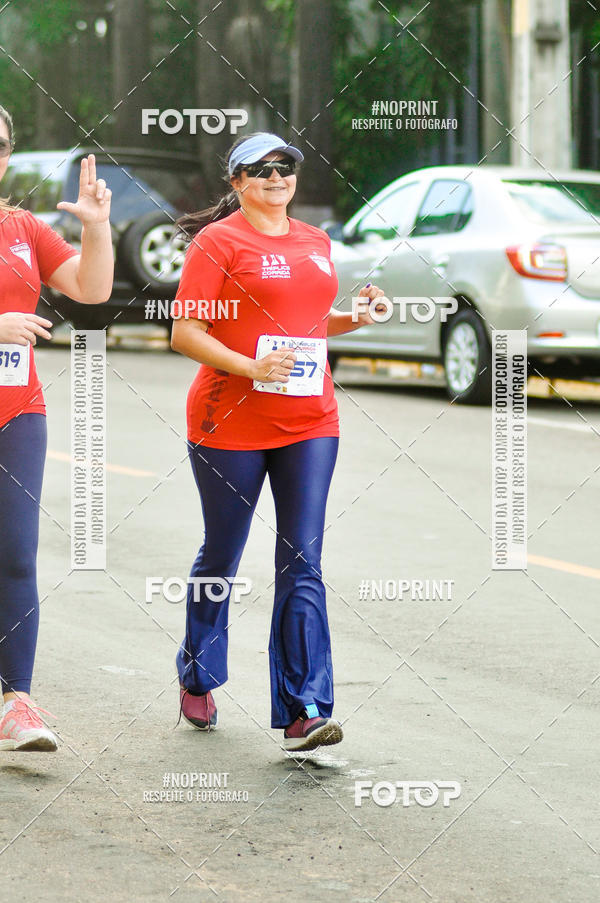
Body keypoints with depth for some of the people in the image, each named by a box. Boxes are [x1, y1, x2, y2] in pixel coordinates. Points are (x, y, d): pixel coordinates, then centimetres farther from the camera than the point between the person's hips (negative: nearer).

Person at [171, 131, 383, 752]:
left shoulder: (315, 242, 14)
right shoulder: (217, 242, -6)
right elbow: (185, 333, -11)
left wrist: (355, 318, 8)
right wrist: (250, 367, -22)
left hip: (309, 421, 4)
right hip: (230, 421, -4)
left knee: (303, 562, -5)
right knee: (221, 556, 10)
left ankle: (304, 711, -8)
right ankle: (197, 681, 33)